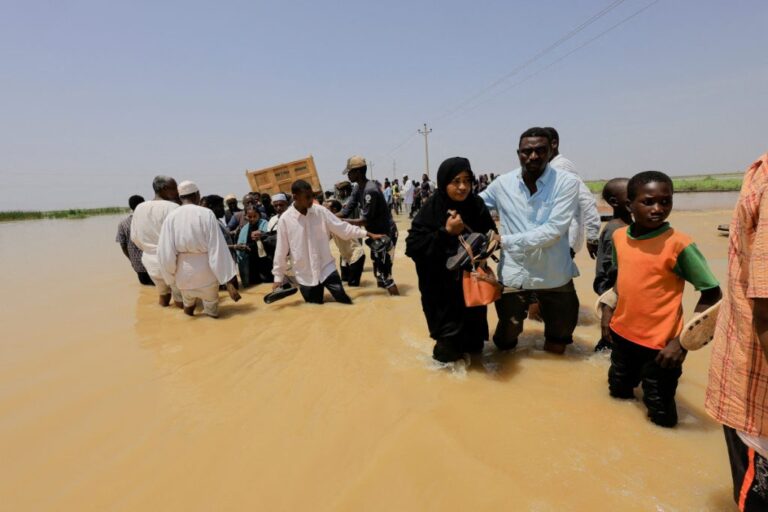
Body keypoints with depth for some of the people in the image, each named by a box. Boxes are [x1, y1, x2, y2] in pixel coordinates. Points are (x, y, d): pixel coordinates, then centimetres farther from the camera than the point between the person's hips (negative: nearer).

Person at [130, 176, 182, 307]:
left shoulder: (139, 208, 3)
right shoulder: (172, 207, -18)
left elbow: (134, 237, 11)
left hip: (151, 262, 7)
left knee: (162, 294, 24)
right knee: (181, 300, 6)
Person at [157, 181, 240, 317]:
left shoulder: (171, 217, -5)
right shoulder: (206, 214, -11)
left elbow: (165, 252, -7)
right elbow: (218, 248, -15)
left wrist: (172, 276, 9)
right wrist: (229, 282, -15)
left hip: (183, 271, 3)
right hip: (205, 270, -2)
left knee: (188, 304, 26)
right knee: (211, 311, 14)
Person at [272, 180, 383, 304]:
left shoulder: (320, 211, -5)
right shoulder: (285, 219, -9)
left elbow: (342, 227, -1)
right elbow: (281, 250, -2)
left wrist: (368, 234, -5)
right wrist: (278, 277, 1)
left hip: (326, 269, 1)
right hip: (305, 275, -1)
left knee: (346, 304, 0)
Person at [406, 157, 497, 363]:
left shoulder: (477, 205, -4)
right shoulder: (430, 209, -14)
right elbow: (412, 247, -19)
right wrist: (446, 232, -24)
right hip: (441, 289, -3)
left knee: (473, 339, 16)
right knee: (449, 338, 7)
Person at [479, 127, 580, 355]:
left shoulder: (567, 182, -10)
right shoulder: (502, 183, -3)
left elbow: (553, 231, -19)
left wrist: (504, 241, -21)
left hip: (555, 276, -1)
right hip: (514, 275, 1)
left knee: (558, 339, 19)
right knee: (505, 341, 16)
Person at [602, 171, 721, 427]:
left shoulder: (678, 243, -20)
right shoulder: (619, 236, -3)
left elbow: (712, 295, -14)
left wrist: (683, 342, -17)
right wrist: (608, 310, 5)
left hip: (660, 343, -5)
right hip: (622, 334, 5)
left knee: (662, 416, 10)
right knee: (618, 390, 22)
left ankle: (670, 374, 34)